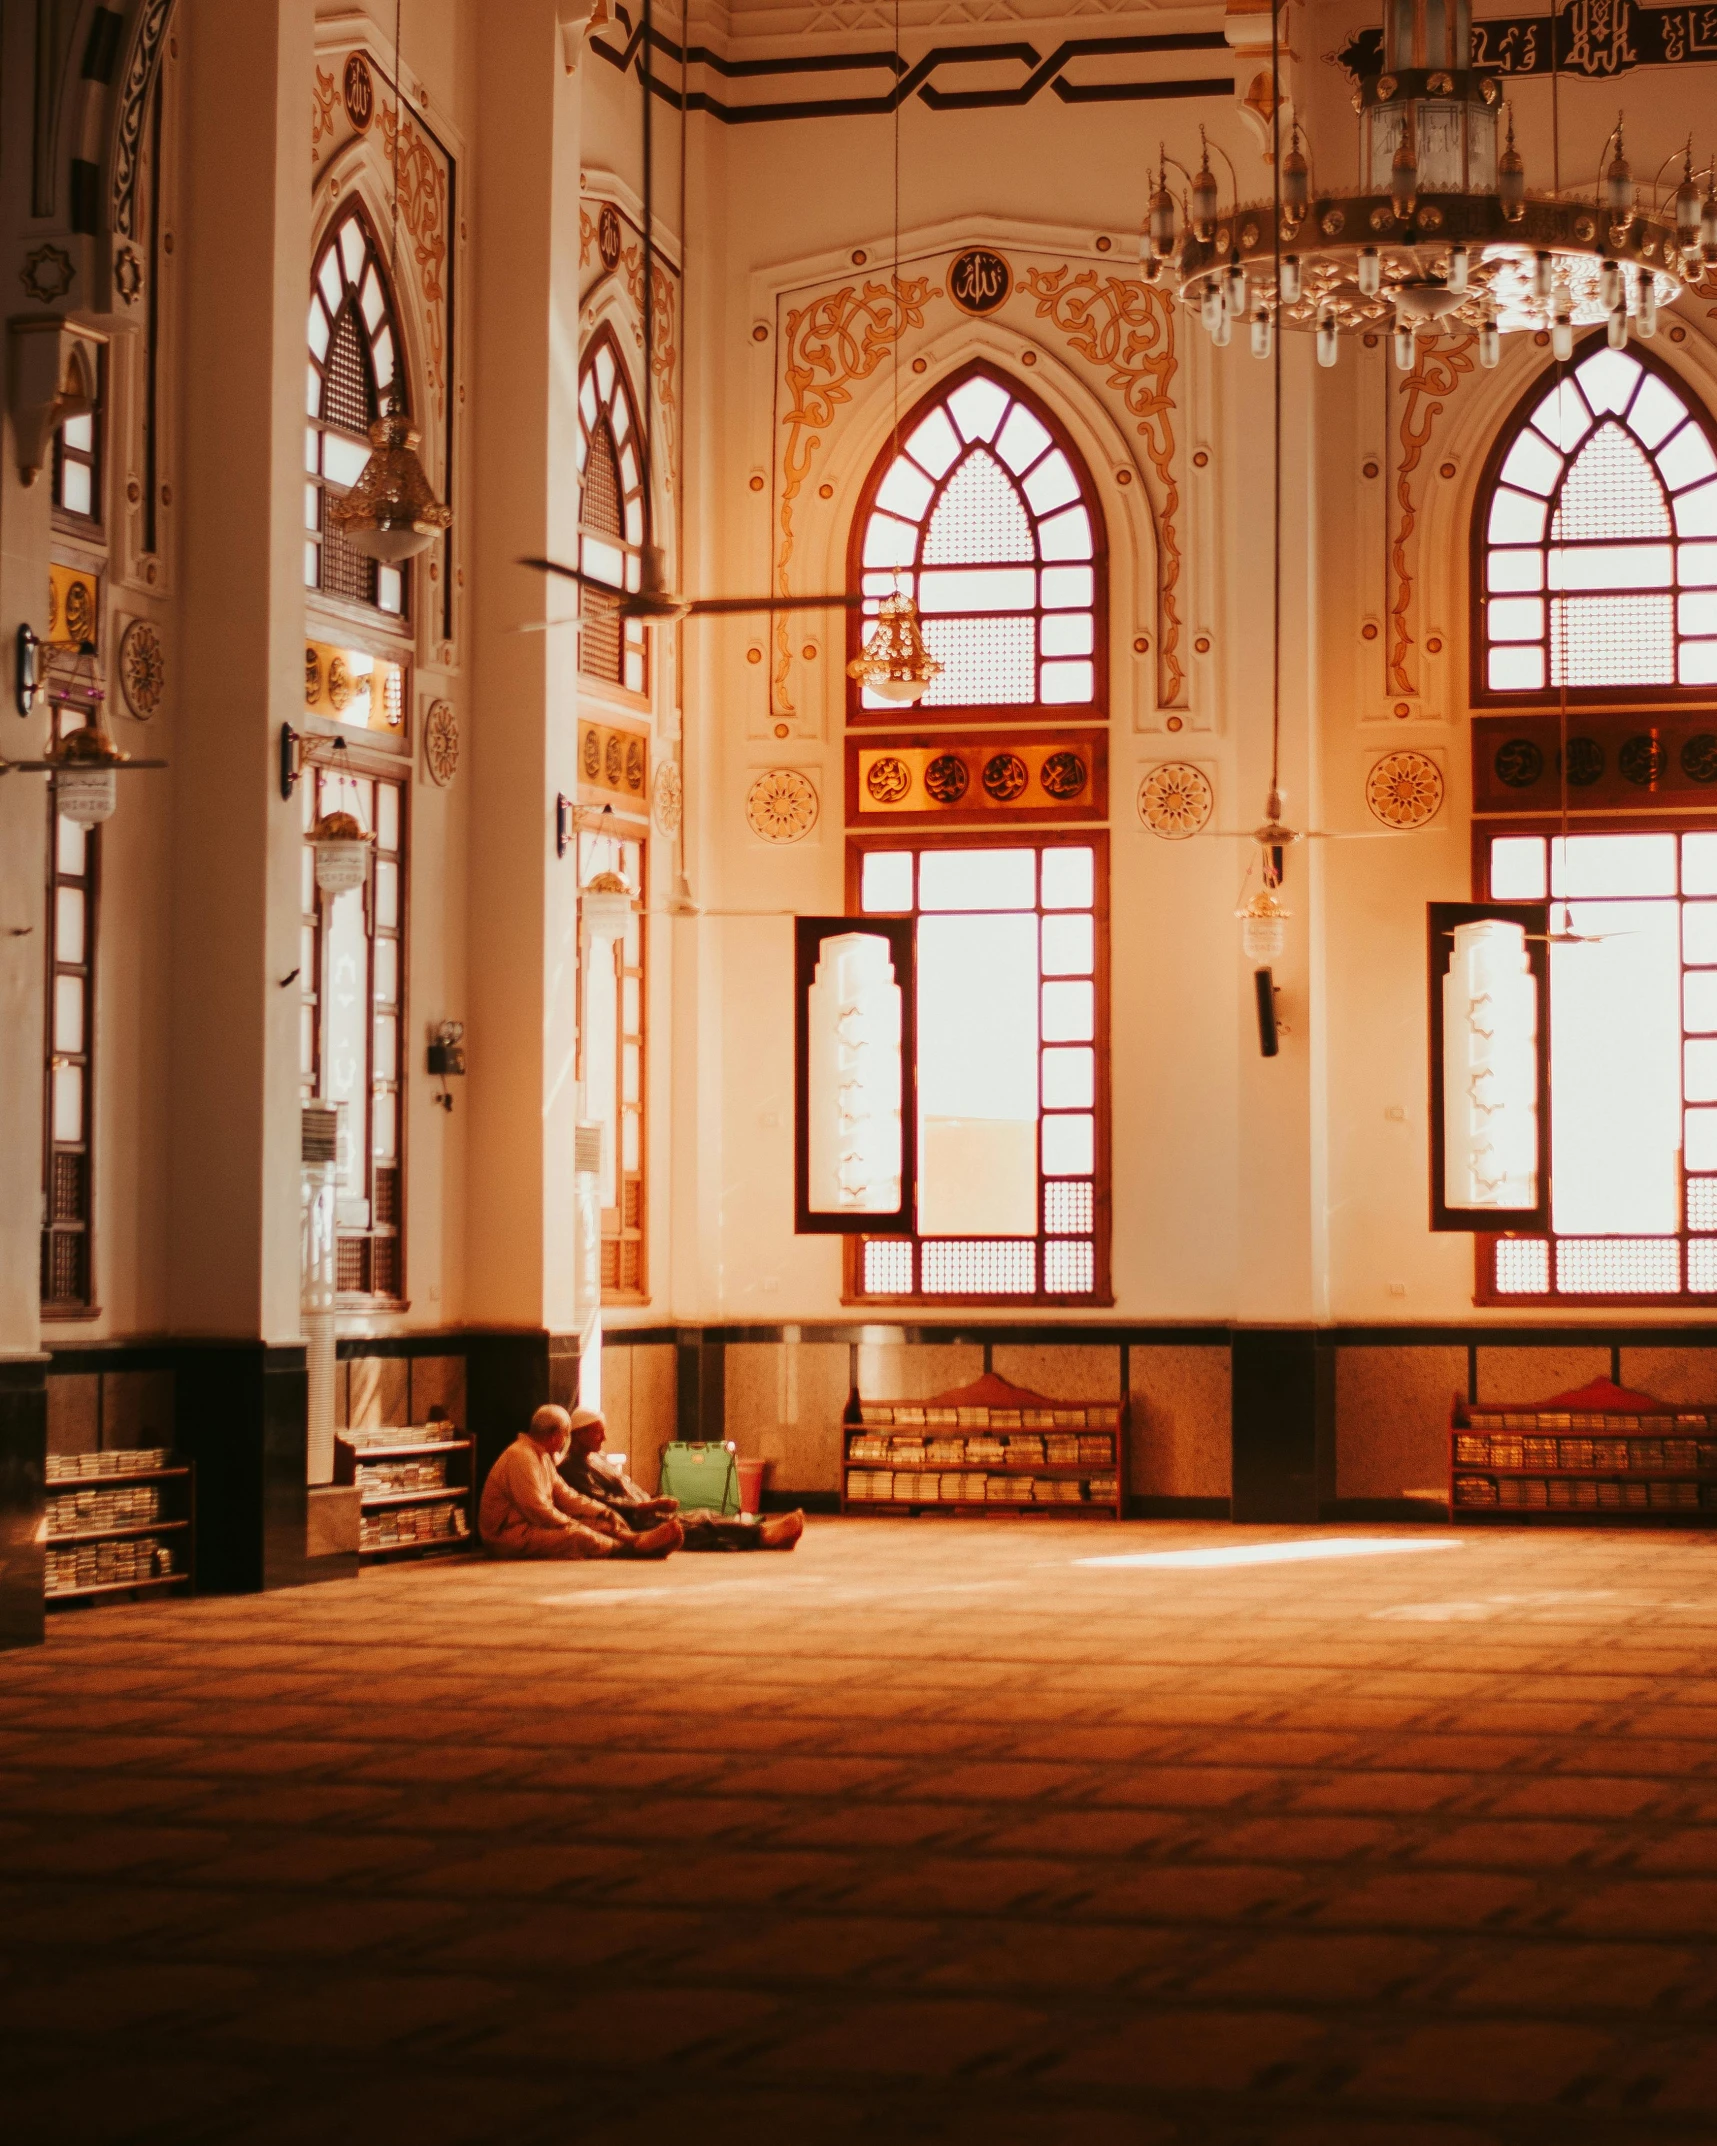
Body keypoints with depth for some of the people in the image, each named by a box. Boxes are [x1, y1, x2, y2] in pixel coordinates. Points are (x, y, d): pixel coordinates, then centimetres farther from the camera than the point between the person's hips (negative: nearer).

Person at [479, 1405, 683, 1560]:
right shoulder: (521, 1457, -18)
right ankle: (636, 1546, -33)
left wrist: (602, 1512, 3)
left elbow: (564, 1496, 15)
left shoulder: (543, 1457, 17)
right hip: (509, 1535, -10)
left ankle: (640, 1539, -26)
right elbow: (537, 1508, -23)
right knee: (579, 1537, -28)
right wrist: (573, 1526, -14)